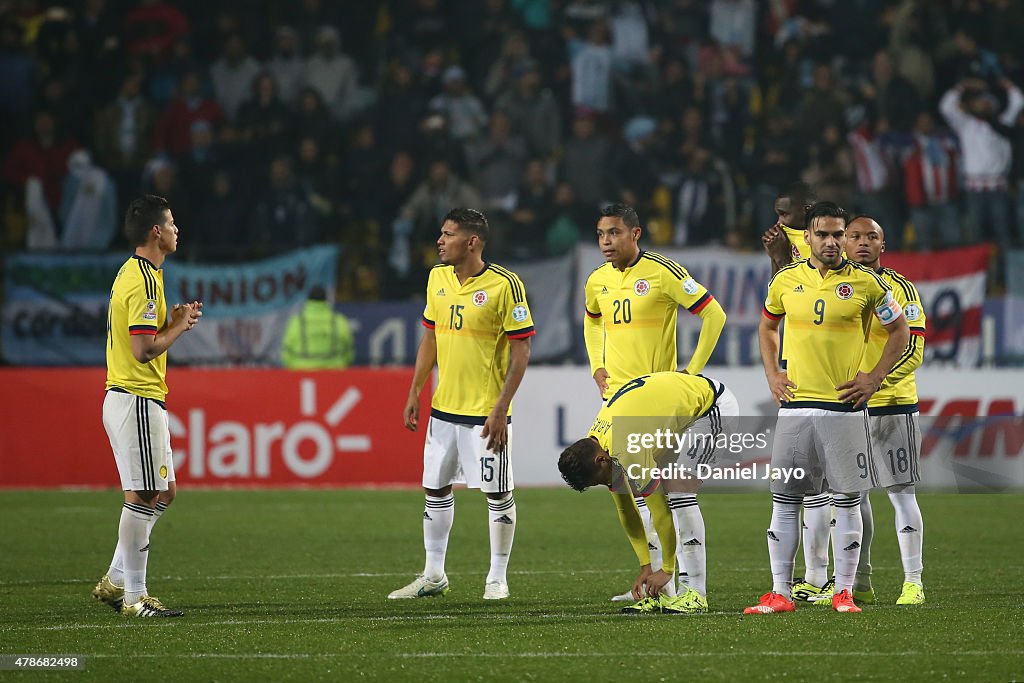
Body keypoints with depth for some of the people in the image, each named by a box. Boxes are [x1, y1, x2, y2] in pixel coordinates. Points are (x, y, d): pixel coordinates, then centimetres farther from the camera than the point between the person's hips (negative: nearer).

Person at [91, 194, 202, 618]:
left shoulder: (132, 273, 15)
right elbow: (144, 349, -22)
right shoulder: (144, 280, -17)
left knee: (162, 493, 14)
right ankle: (134, 597, -3)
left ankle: (116, 582, 17)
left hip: (127, 397, 11)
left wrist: (174, 321, 9)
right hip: (138, 400, -11)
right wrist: (180, 326, -9)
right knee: (142, 497, -6)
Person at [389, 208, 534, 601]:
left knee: (498, 494, 1)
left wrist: (501, 409, -16)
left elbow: (521, 351, -12)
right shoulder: (437, 278, 6)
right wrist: (414, 393, 11)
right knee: (436, 490, 11)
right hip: (443, 407, 7)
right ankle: (433, 576, 22)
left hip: (486, 411, -7)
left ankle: (497, 579, 11)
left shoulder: (504, 285, -14)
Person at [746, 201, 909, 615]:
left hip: (845, 405, -2)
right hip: (795, 404, 2)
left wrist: (876, 377, 0)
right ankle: (780, 593, 6)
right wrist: (771, 374, 11)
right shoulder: (786, 281, 6)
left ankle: (844, 592, 7)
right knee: (784, 499, 2)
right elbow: (767, 326, 23)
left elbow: (899, 330, 9)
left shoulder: (865, 283, -2)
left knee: (847, 499, 1)